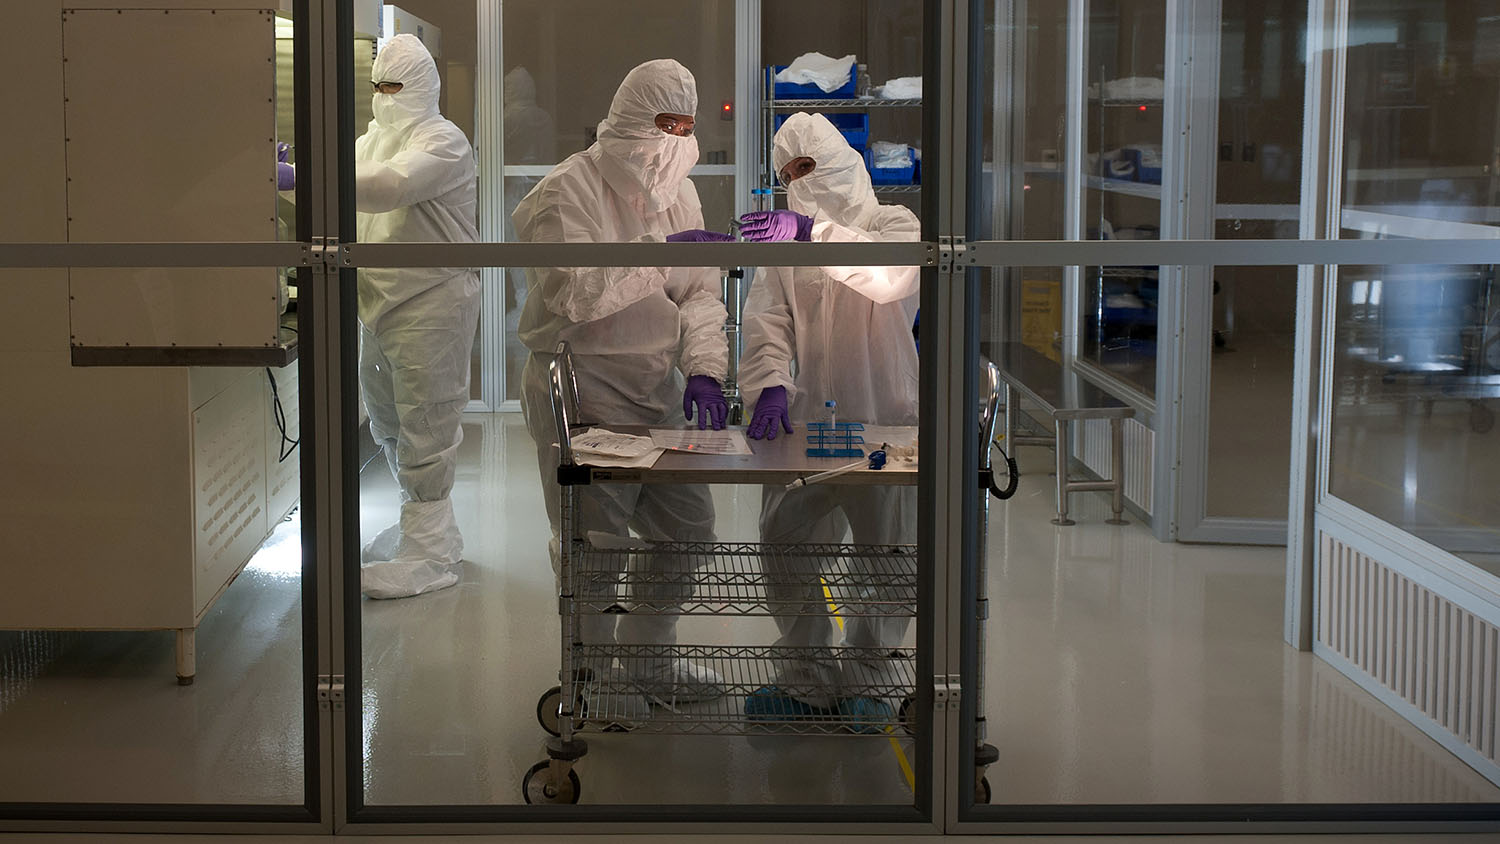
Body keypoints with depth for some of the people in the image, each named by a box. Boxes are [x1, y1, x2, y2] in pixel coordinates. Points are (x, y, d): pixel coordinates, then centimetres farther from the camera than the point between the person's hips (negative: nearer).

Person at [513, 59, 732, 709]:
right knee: (595, 542, -1)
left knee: (688, 526, 13)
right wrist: (662, 252, -29)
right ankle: (591, 674, 19)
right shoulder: (566, 192, -13)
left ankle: (648, 659, 32)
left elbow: (699, 292, 6)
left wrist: (703, 368, -10)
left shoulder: (676, 190, 10)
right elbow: (574, 293, -27)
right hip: (579, 392, -7)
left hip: (655, 388, 7)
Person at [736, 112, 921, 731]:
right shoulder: (786, 240, 13)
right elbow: (767, 324, 0)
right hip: (807, 424, 4)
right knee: (786, 550, 5)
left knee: (887, 562, 5)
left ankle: (869, 681, 24)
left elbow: (892, 274, -25)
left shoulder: (894, 224, 0)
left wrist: (813, 232, -39)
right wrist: (770, 385, -21)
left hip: (887, 424, -3)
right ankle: (809, 680, 21)